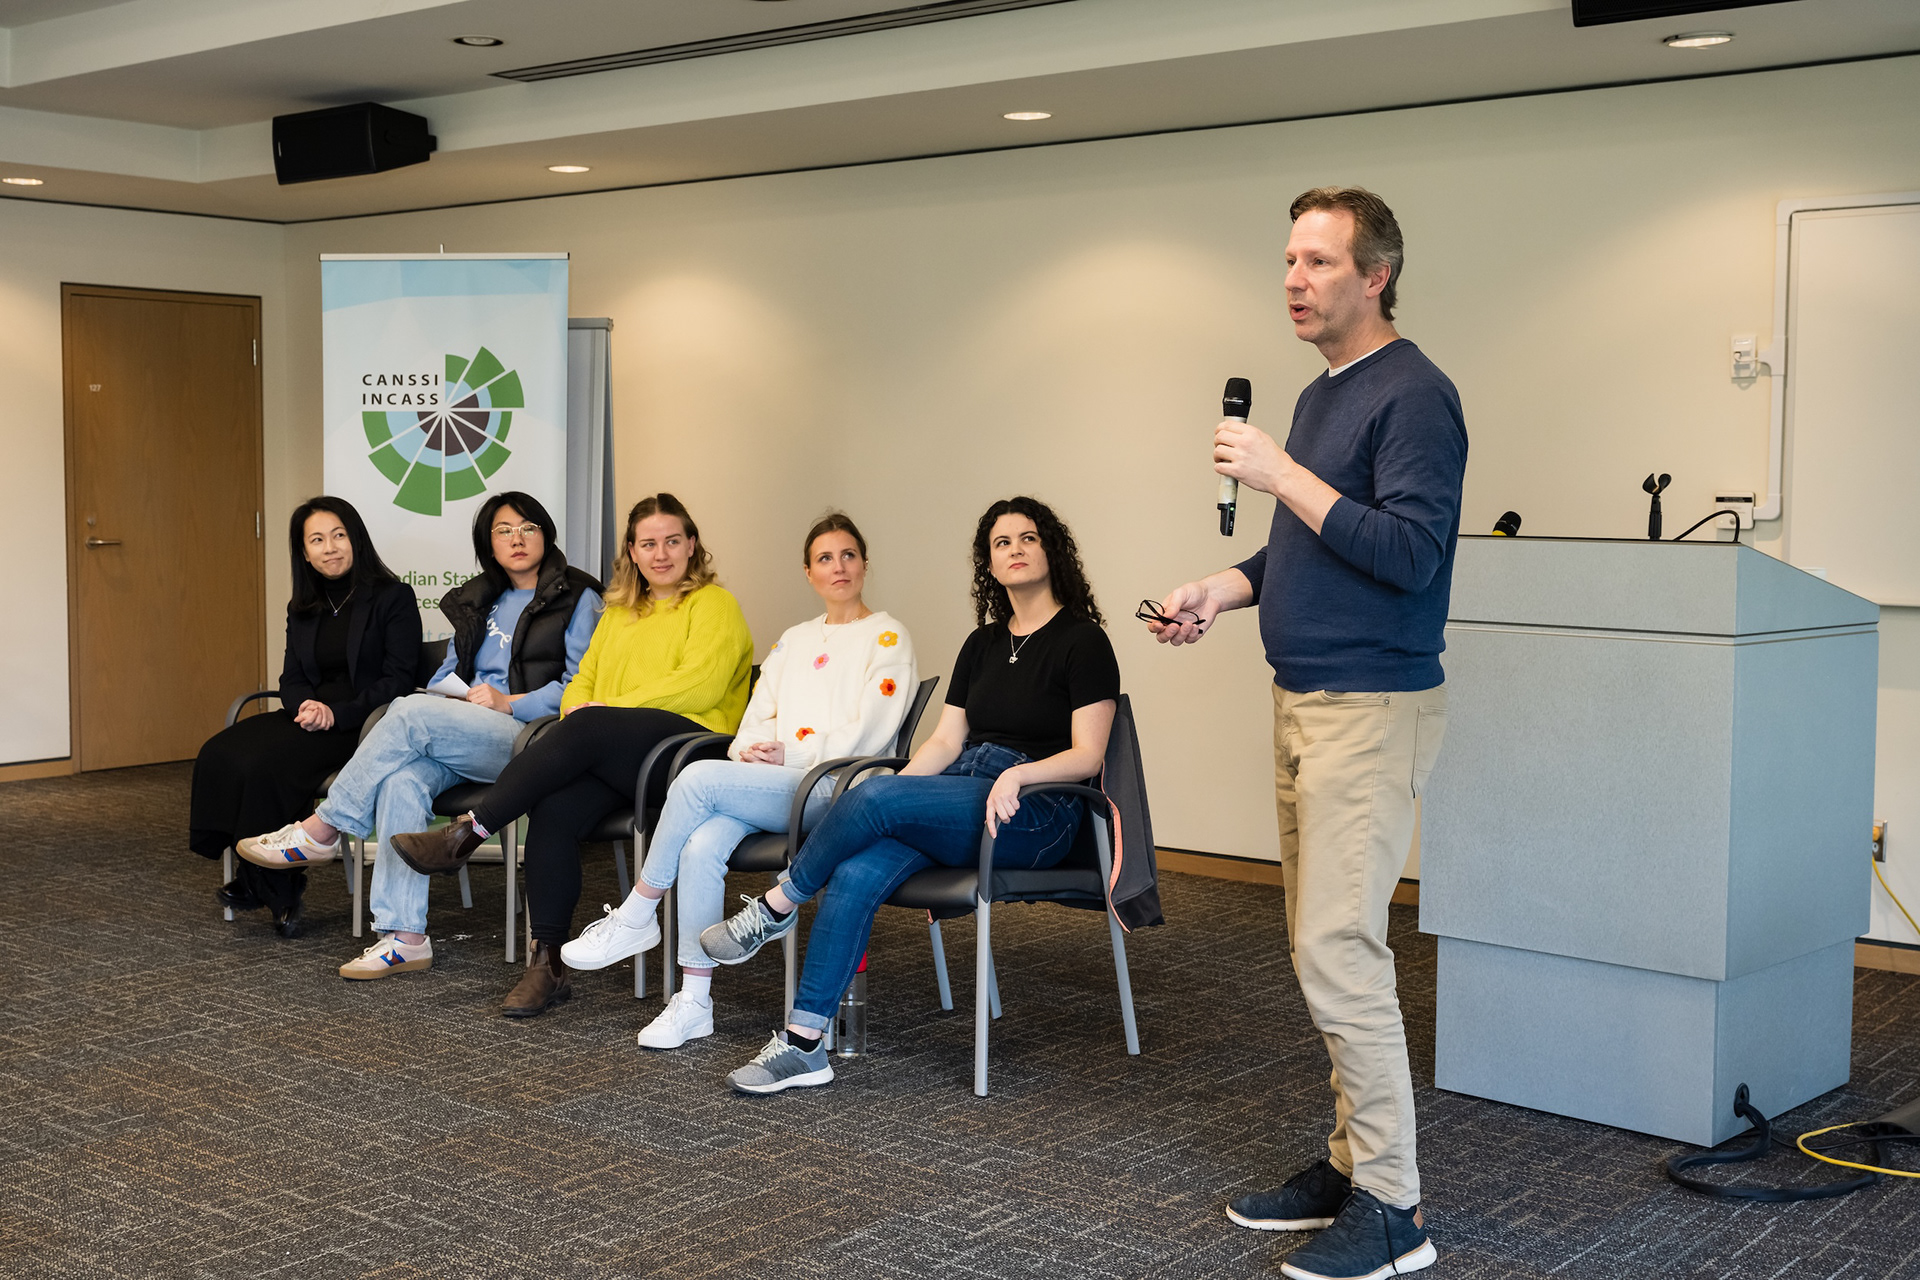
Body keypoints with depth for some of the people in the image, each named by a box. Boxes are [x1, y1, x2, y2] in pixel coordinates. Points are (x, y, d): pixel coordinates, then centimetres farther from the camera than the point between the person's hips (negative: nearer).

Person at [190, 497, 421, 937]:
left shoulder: (392, 597, -2)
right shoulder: (301, 610, 18)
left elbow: (398, 679, -8)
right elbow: (291, 680, 16)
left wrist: (337, 714, -18)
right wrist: (307, 706, -8)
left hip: (364, 723, -6)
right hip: (311, 717, 6)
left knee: (263, 763, -29)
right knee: (220, 754, -21)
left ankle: (266, 884, -13)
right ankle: (277, 891, -18)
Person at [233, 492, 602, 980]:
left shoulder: (578, 600, 5)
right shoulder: (478, 602, 26)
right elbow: (450, 671, 26)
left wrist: (509, 702, -13)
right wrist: (437, 696, 3)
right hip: (466, 736, 6)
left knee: (411, 712, -27)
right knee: (404, 778, -28)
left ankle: (321, 829, -15)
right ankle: (405, 938, -33)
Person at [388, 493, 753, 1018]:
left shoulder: (714, 605, 8)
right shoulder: (619, 612, 30)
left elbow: (700, 684, -8)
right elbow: (584, 681, 25)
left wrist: (607, 709, -9)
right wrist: (577, 709, -1)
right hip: (612, 760, 5)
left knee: (584, 730, -33)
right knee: (555, 811, -27)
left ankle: (465, 834, -29)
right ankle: (547, 964, -26)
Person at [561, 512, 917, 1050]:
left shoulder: (888, 638, 5)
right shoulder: (795, 640, 26)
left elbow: (868, 736, -7)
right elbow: (758, 719, 20)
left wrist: (788, 752, -10)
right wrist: (751, 749, -4)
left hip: (834, 788, -5)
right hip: (771, 787, 5)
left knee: (699, 777, -27)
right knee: (702, 845, -27)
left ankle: (635, 918, -13)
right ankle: (694, 1001, -22)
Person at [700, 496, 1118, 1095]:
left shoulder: (1082, 641, -1)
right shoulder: (983, 643, 20)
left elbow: (1086, 755, -8)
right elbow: (946, 741, 15)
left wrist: (1017, 774, -25)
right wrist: (899, 785, -5)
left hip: (1034, 812, -6)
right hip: (961, 793, 6)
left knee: (874, 797, -29)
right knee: (855, 875, -24)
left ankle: (775, 908, -7)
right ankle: (804, 1045, -23)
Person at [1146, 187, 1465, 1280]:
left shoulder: (1415, 395, -12)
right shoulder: (1320, 395, 17)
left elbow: (1408, 551, -22)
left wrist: (1283, 474, -20)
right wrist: (1222, 592, 9)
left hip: (1372, 708, -10)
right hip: (1305, 700, 10)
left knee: (1339, 952, -11)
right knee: (1324, 946, 13)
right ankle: (1351, 1161, 23)